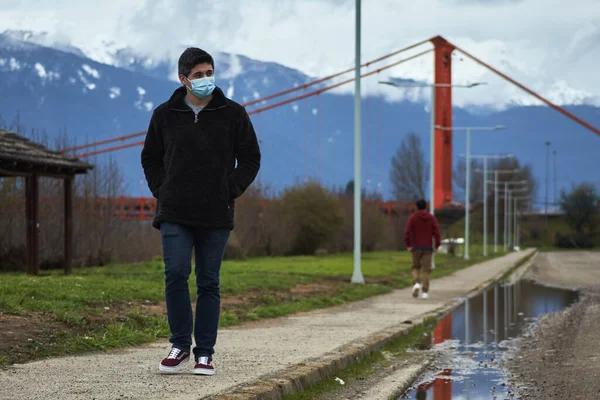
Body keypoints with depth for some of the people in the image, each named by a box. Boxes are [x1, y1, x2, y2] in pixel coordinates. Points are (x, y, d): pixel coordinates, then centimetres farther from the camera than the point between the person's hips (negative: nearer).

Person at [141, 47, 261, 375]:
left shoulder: (233, 114, 4)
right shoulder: (165, 115, 5)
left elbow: (250, 158, 9)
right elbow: (150, 158, 17)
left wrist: (232, 191, -2)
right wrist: (162, 192, 4)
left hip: (216, 216, 0)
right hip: (175, 213, 0)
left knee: (209, 283, 3)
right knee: (175, 276, -11)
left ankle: (205, 353, 10)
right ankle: (180, 346, 4)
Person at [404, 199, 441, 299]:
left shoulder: (412, 217, -1)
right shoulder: (432, 218, 2)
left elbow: (407, 232, -10)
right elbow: (436, 232, -6)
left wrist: (408, 245, -5)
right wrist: (437, 246, 0)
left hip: (416, 247, 0)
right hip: (428, 248, 0)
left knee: (416, 267, 16)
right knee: (426, 269, 2)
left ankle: (416, 283, -10)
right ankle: (425, 291, -6)